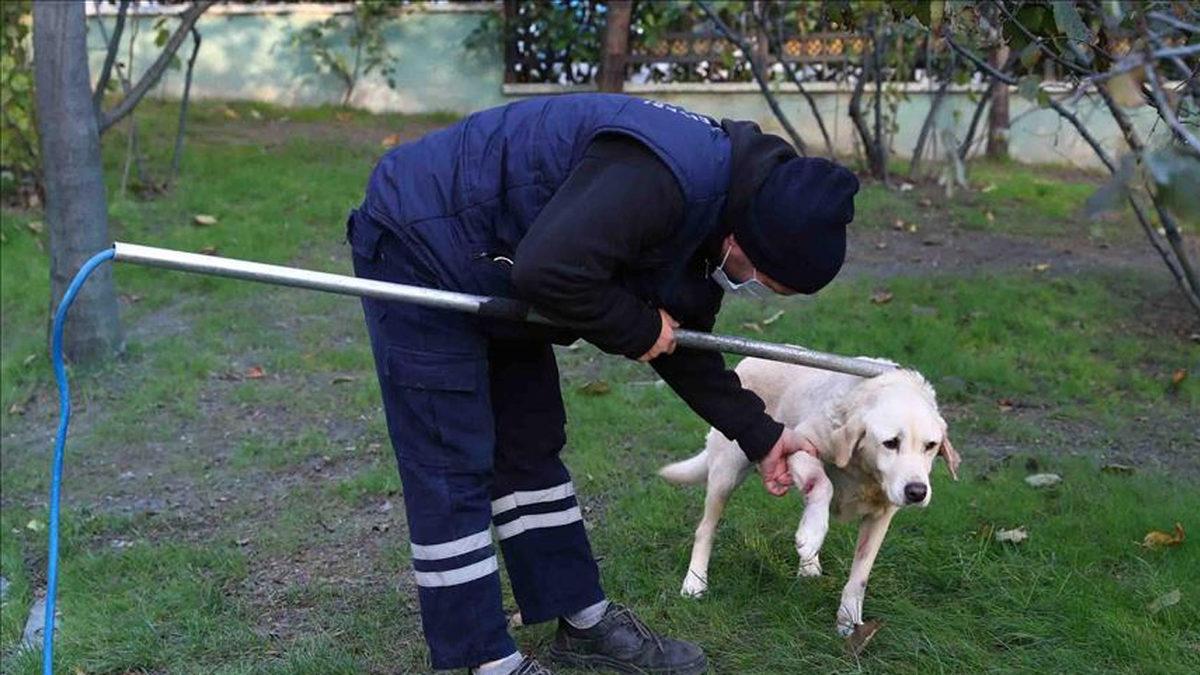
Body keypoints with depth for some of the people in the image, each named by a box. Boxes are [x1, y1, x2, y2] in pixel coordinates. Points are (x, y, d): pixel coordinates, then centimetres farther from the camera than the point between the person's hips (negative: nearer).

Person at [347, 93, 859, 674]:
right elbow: (548, 272, -39)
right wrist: (639, 329, -21)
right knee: (453, 467, -6)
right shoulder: (659, 177, -32)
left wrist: (759, 436, 13)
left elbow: (682, 343, 12)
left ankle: (585, 625, 25)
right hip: (418, 247, -10)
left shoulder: (710, 213, 1)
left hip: (494, 273, 10)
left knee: (530, 447, 14)